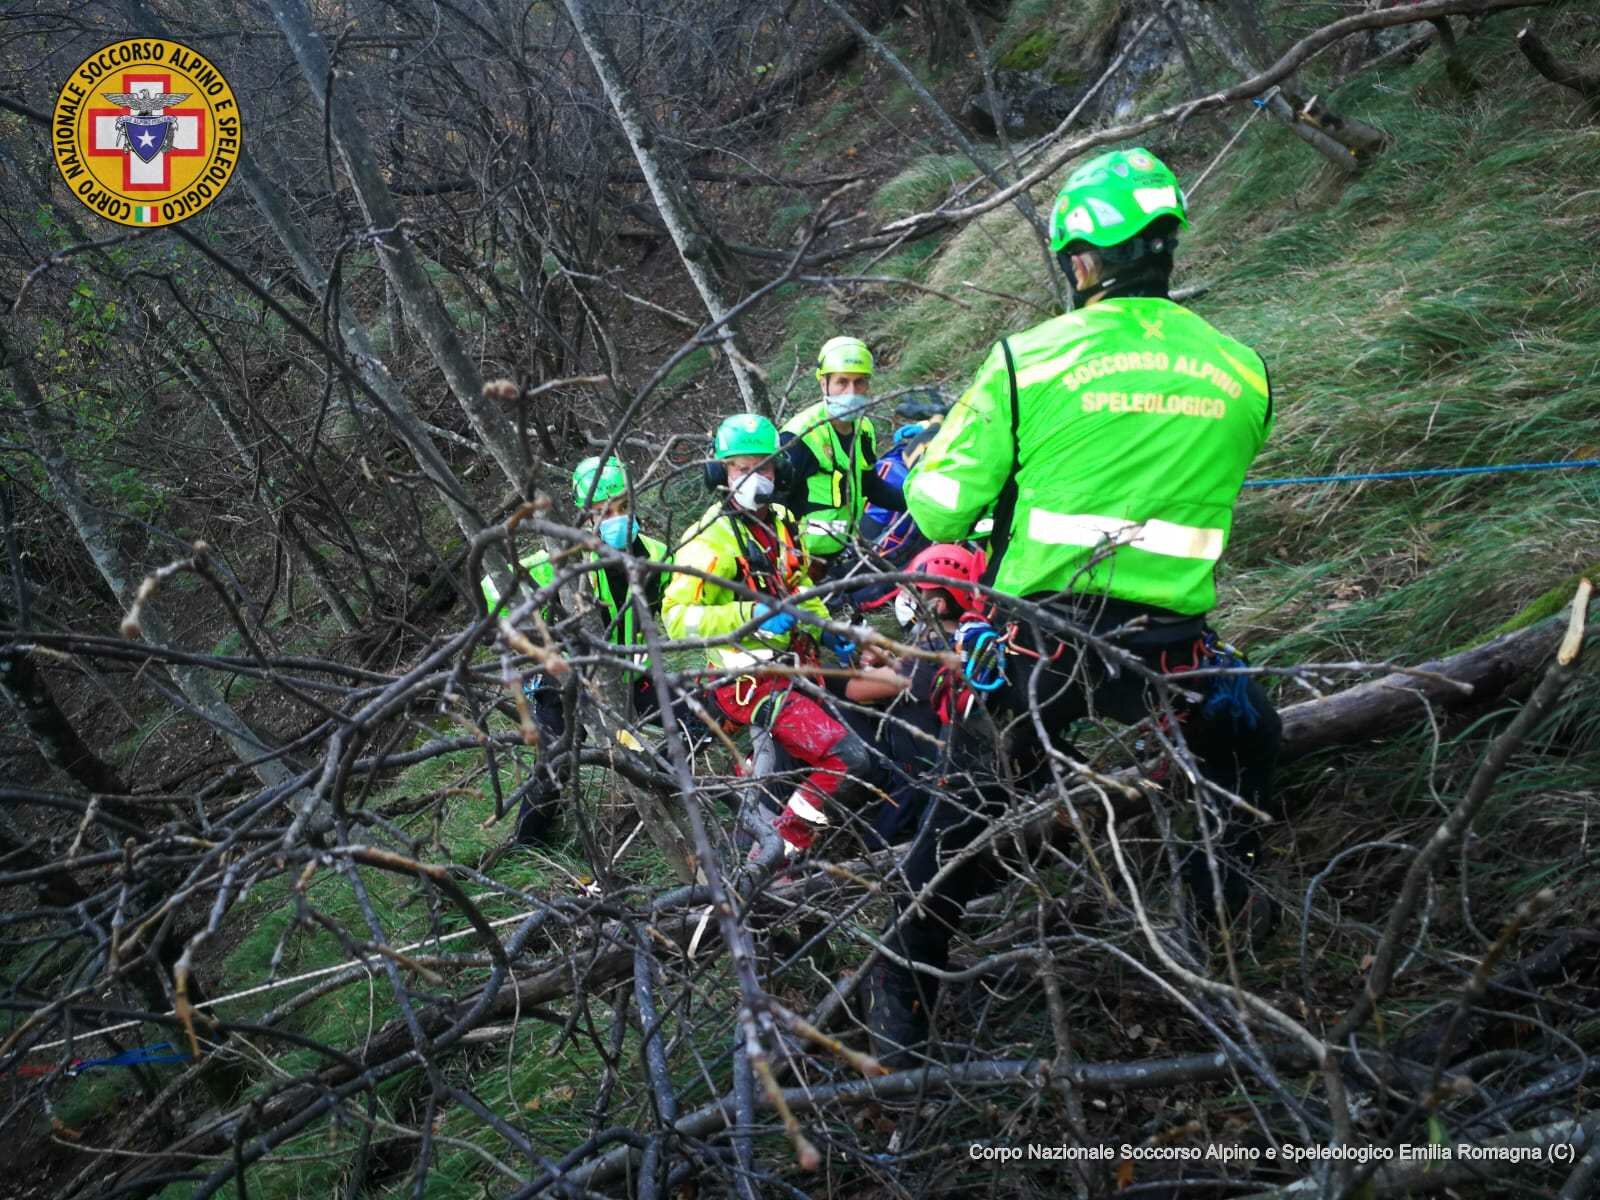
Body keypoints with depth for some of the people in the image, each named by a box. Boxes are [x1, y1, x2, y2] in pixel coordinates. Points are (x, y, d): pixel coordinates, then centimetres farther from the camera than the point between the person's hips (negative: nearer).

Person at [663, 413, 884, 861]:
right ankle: (773, 860, -12)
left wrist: (828, 630, 15)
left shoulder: (781, 522, 13)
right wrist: (750, 614, -31)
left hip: (797, 664, 9)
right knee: (850, 764, -22)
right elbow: (676, 618, -21)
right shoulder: (711, 538, -13)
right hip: (753, 681, -9)